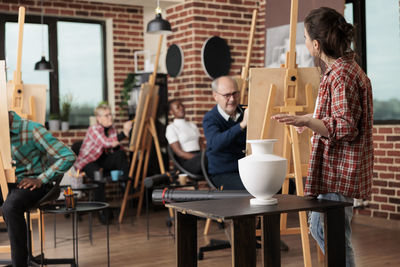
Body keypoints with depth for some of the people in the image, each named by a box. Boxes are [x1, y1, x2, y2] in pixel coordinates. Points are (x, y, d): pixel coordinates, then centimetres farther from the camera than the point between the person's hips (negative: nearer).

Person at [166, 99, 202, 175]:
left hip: (198, 156, 6)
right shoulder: (171, 128, 5)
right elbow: (179, 152, -5)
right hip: (186, 161, -6)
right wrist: (197, 157, -18)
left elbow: (199, 146, 18)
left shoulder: (192, 125, 26)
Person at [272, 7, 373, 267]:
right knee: (319, 228, 19)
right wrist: (313, 120, 33)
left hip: (340, 170, -11)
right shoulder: (347, 69, 13)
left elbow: (345, 128, -23)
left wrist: (307, 121, -34)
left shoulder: (341, 75, -19)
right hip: (334, 168, 11)